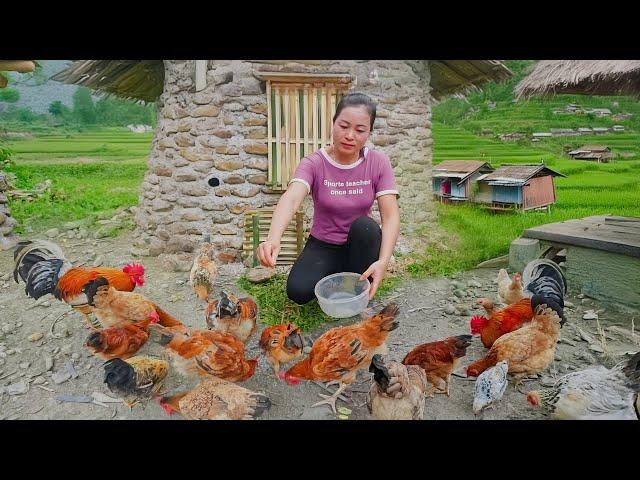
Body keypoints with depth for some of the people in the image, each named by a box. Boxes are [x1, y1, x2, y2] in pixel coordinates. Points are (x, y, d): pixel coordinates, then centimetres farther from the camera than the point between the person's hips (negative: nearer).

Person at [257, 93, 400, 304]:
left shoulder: (378, 163, -12)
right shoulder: (313, 163, -16)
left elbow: (390, 216, -20)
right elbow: (291, 199, -35)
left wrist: (383, 261, -37)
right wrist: (273, 238, -55)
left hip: (361, 246, 1)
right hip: (323, 246, 0)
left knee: (365, 225, -32)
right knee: (298, 291, -25)